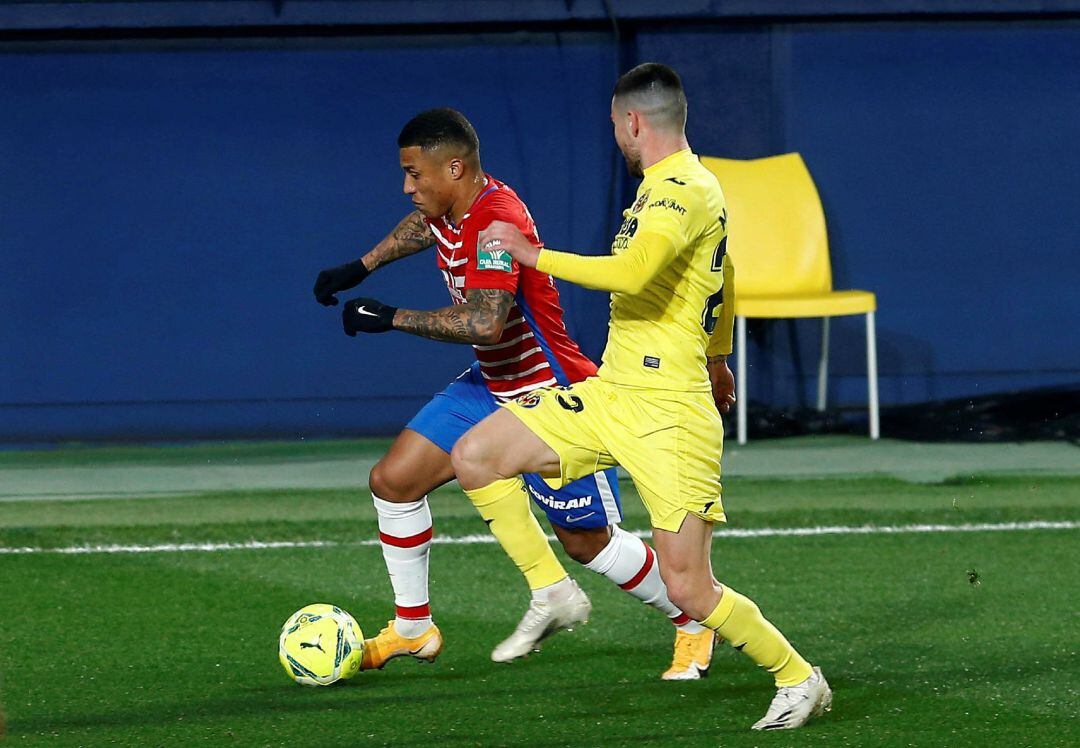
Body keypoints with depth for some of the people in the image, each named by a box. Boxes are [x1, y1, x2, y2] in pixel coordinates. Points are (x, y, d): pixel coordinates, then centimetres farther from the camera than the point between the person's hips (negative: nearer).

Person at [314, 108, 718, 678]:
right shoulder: (450, 209, -1)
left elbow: (485, 323, -40)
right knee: (393, 480, 1)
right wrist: (362, 266, 23)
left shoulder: (495, 220, -29)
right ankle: (412, 629, 14)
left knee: (587, 543, 1)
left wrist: (392, 318, -32)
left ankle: (694, 622, 23)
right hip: (491, 387, 9)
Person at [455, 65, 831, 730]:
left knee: (689, 588, -8)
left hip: (669, 413, -10)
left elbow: (632, 271, -33)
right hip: (608, 395, 10)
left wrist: (531, 255, -23)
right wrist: (715, 354, 49)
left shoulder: (684, 190, -16)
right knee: (475, 456, -3)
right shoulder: (671, 187, 16)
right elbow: (723, 281, 32)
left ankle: (800, 680, 12)